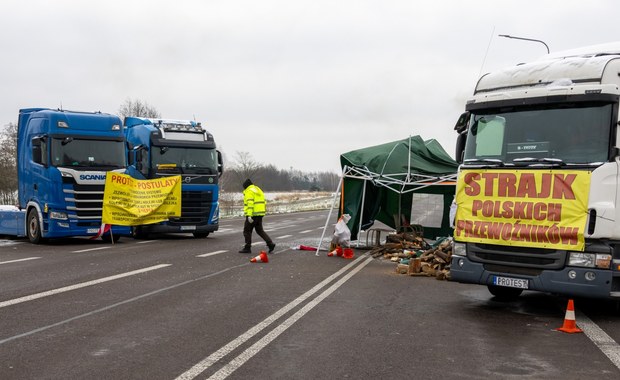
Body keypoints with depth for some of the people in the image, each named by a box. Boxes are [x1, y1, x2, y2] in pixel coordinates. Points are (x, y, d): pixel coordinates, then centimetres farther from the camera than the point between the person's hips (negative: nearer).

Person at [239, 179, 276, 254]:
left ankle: (247, 248, 6)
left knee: (247, 231, 3)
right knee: (260, 230, 15)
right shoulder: (258, 190, 18)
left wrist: (249, 216, -26)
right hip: (260, 214, 8)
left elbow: (250, 203, -21)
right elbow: (264, 203, 19)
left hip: (252, 214, -8)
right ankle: (270, 244, 3)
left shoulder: (249, 191, -9)